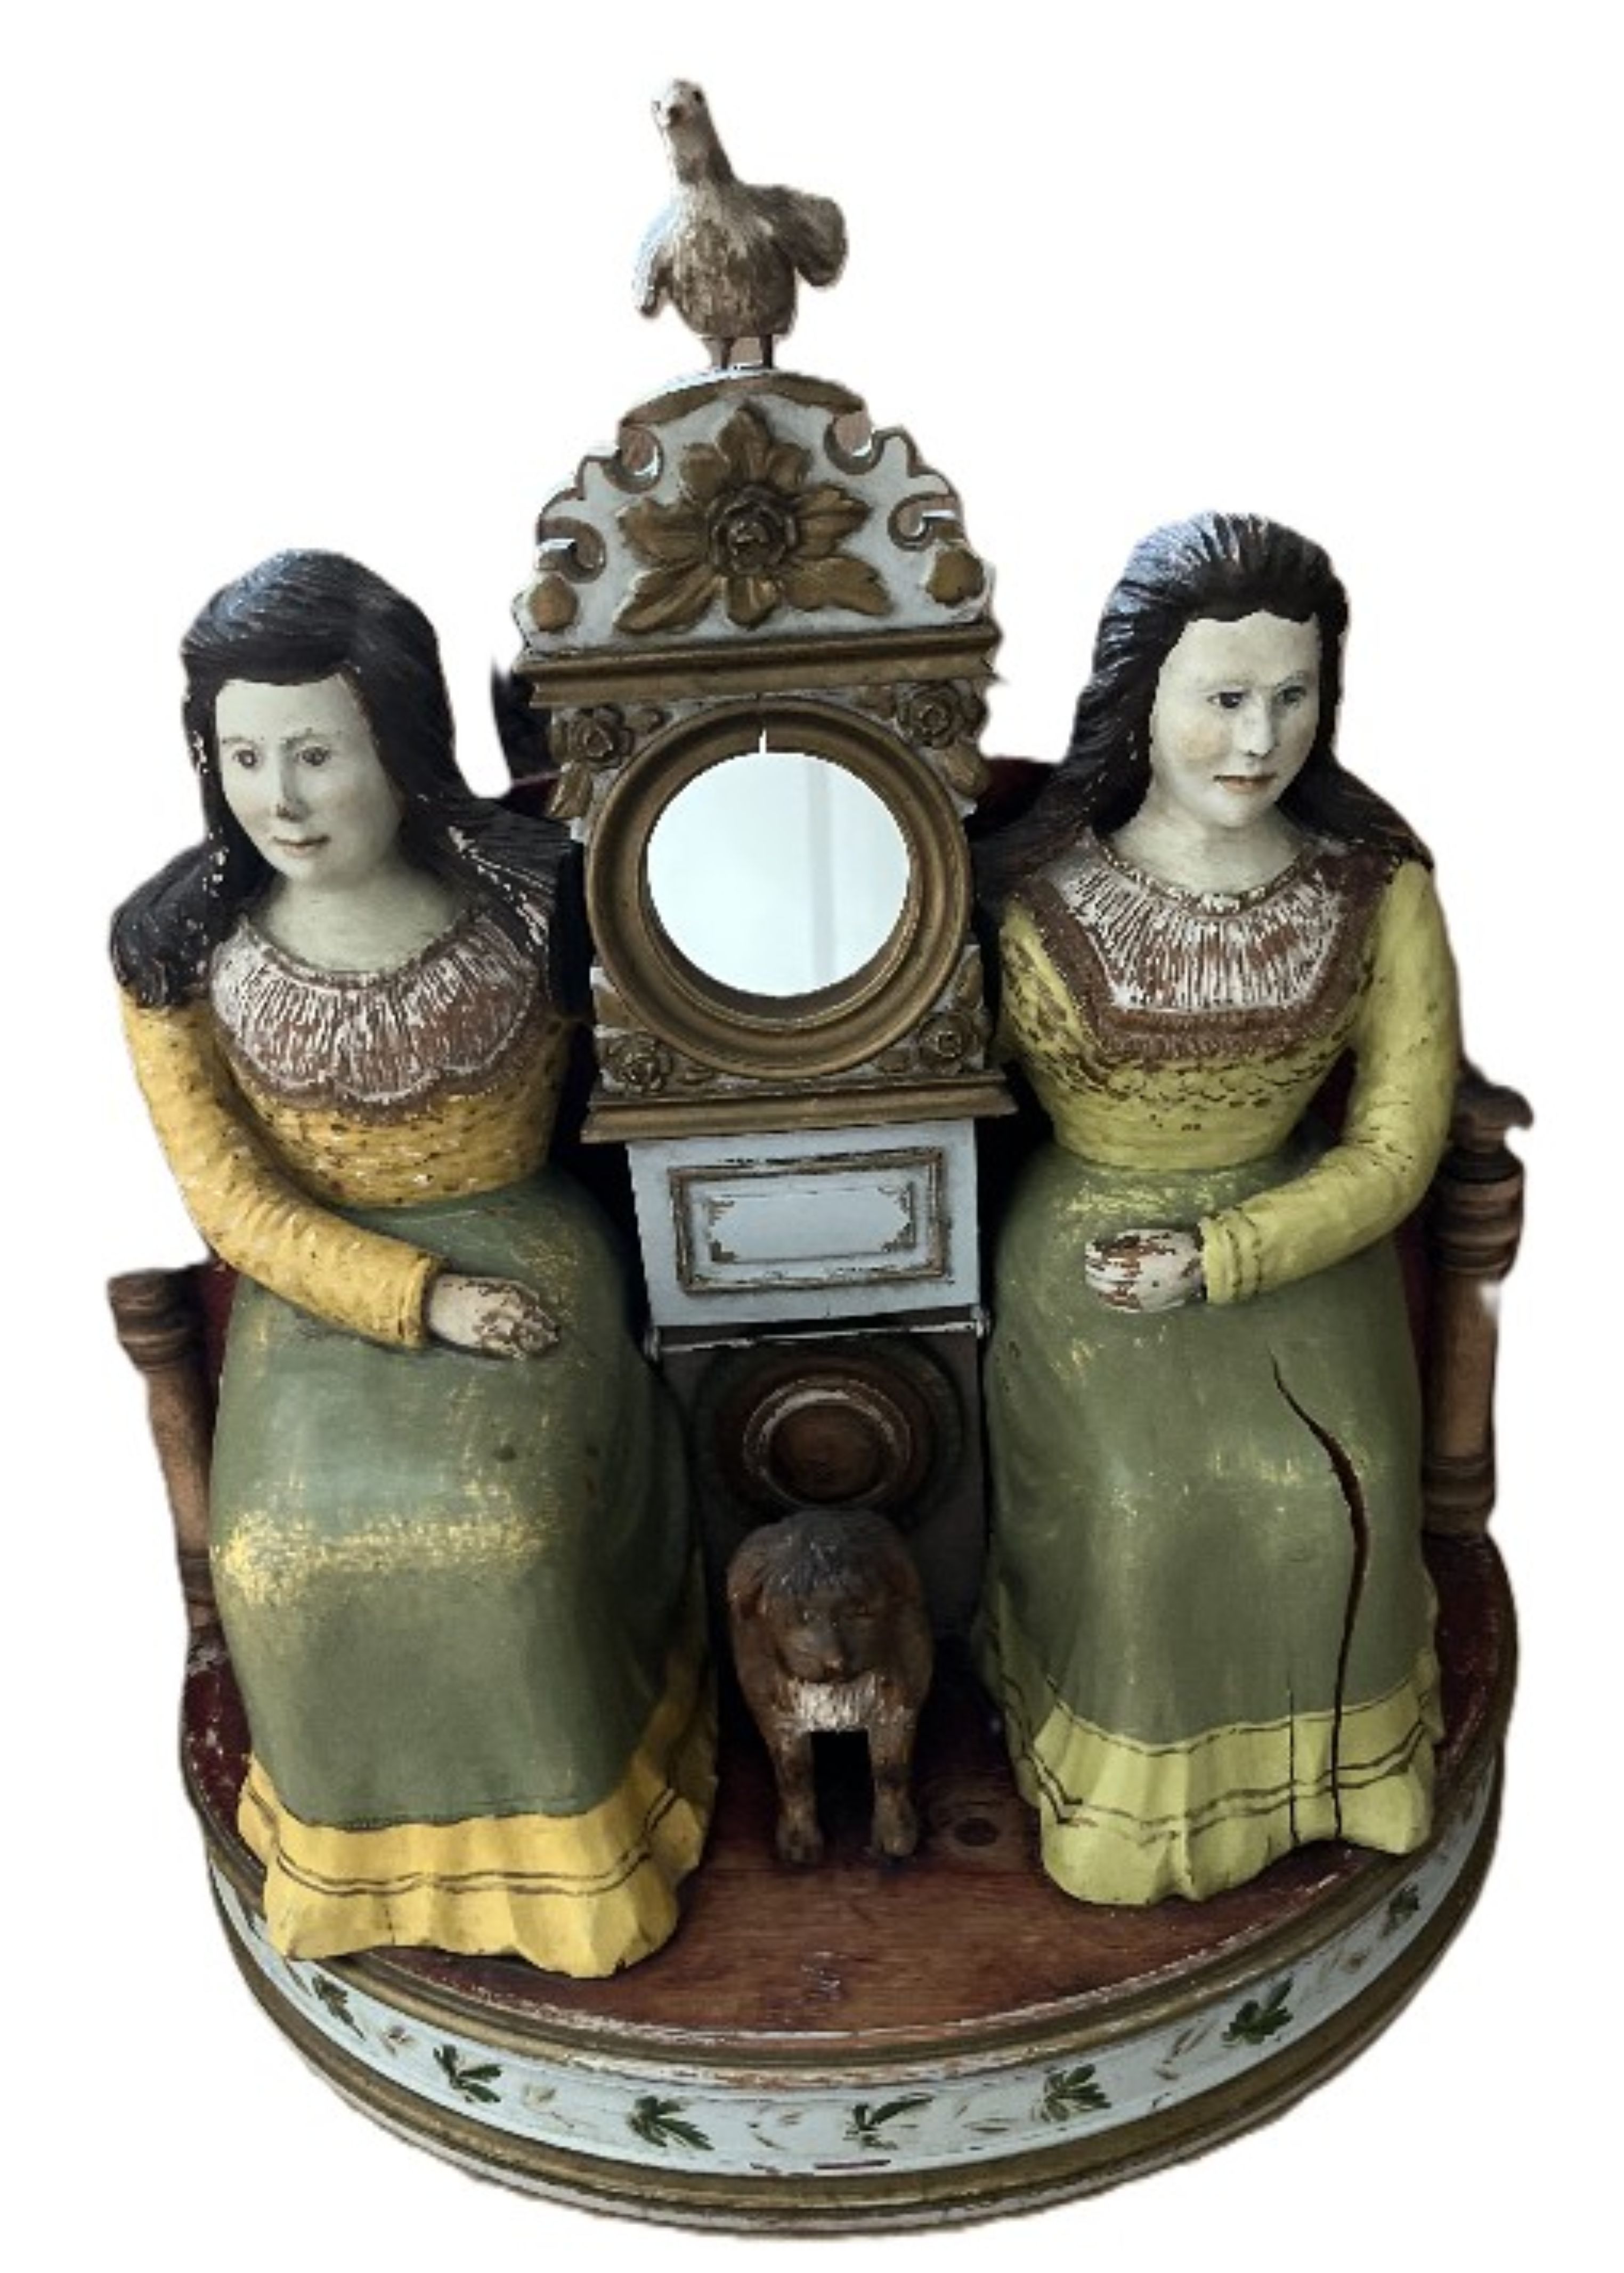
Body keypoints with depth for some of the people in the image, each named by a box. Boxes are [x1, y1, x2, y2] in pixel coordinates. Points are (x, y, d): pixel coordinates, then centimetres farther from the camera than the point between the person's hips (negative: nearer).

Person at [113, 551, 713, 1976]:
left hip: (523, 1252, -1)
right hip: (315, 1279, 2)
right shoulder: (176, 942, -10)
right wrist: (417, 1299, -19)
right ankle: (368, 1838, 12)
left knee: (498, 1517, -23)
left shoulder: (528, 893, -13)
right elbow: (231, 1198, -8)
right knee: (295, 1535, -19)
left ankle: (559, 1837, 5)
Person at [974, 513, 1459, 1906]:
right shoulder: (1044, 895, -13)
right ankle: (1134, 1776, 10)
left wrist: (1217, 1258, -18)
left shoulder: (1379, 890, -9)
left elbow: (1397, 1145, -6)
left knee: (1329, 1486, -15)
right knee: (1140, 1496, -18)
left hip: (1296, 1238, 2)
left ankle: (1307, 1758, 16)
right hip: (1091, 1251, -1)